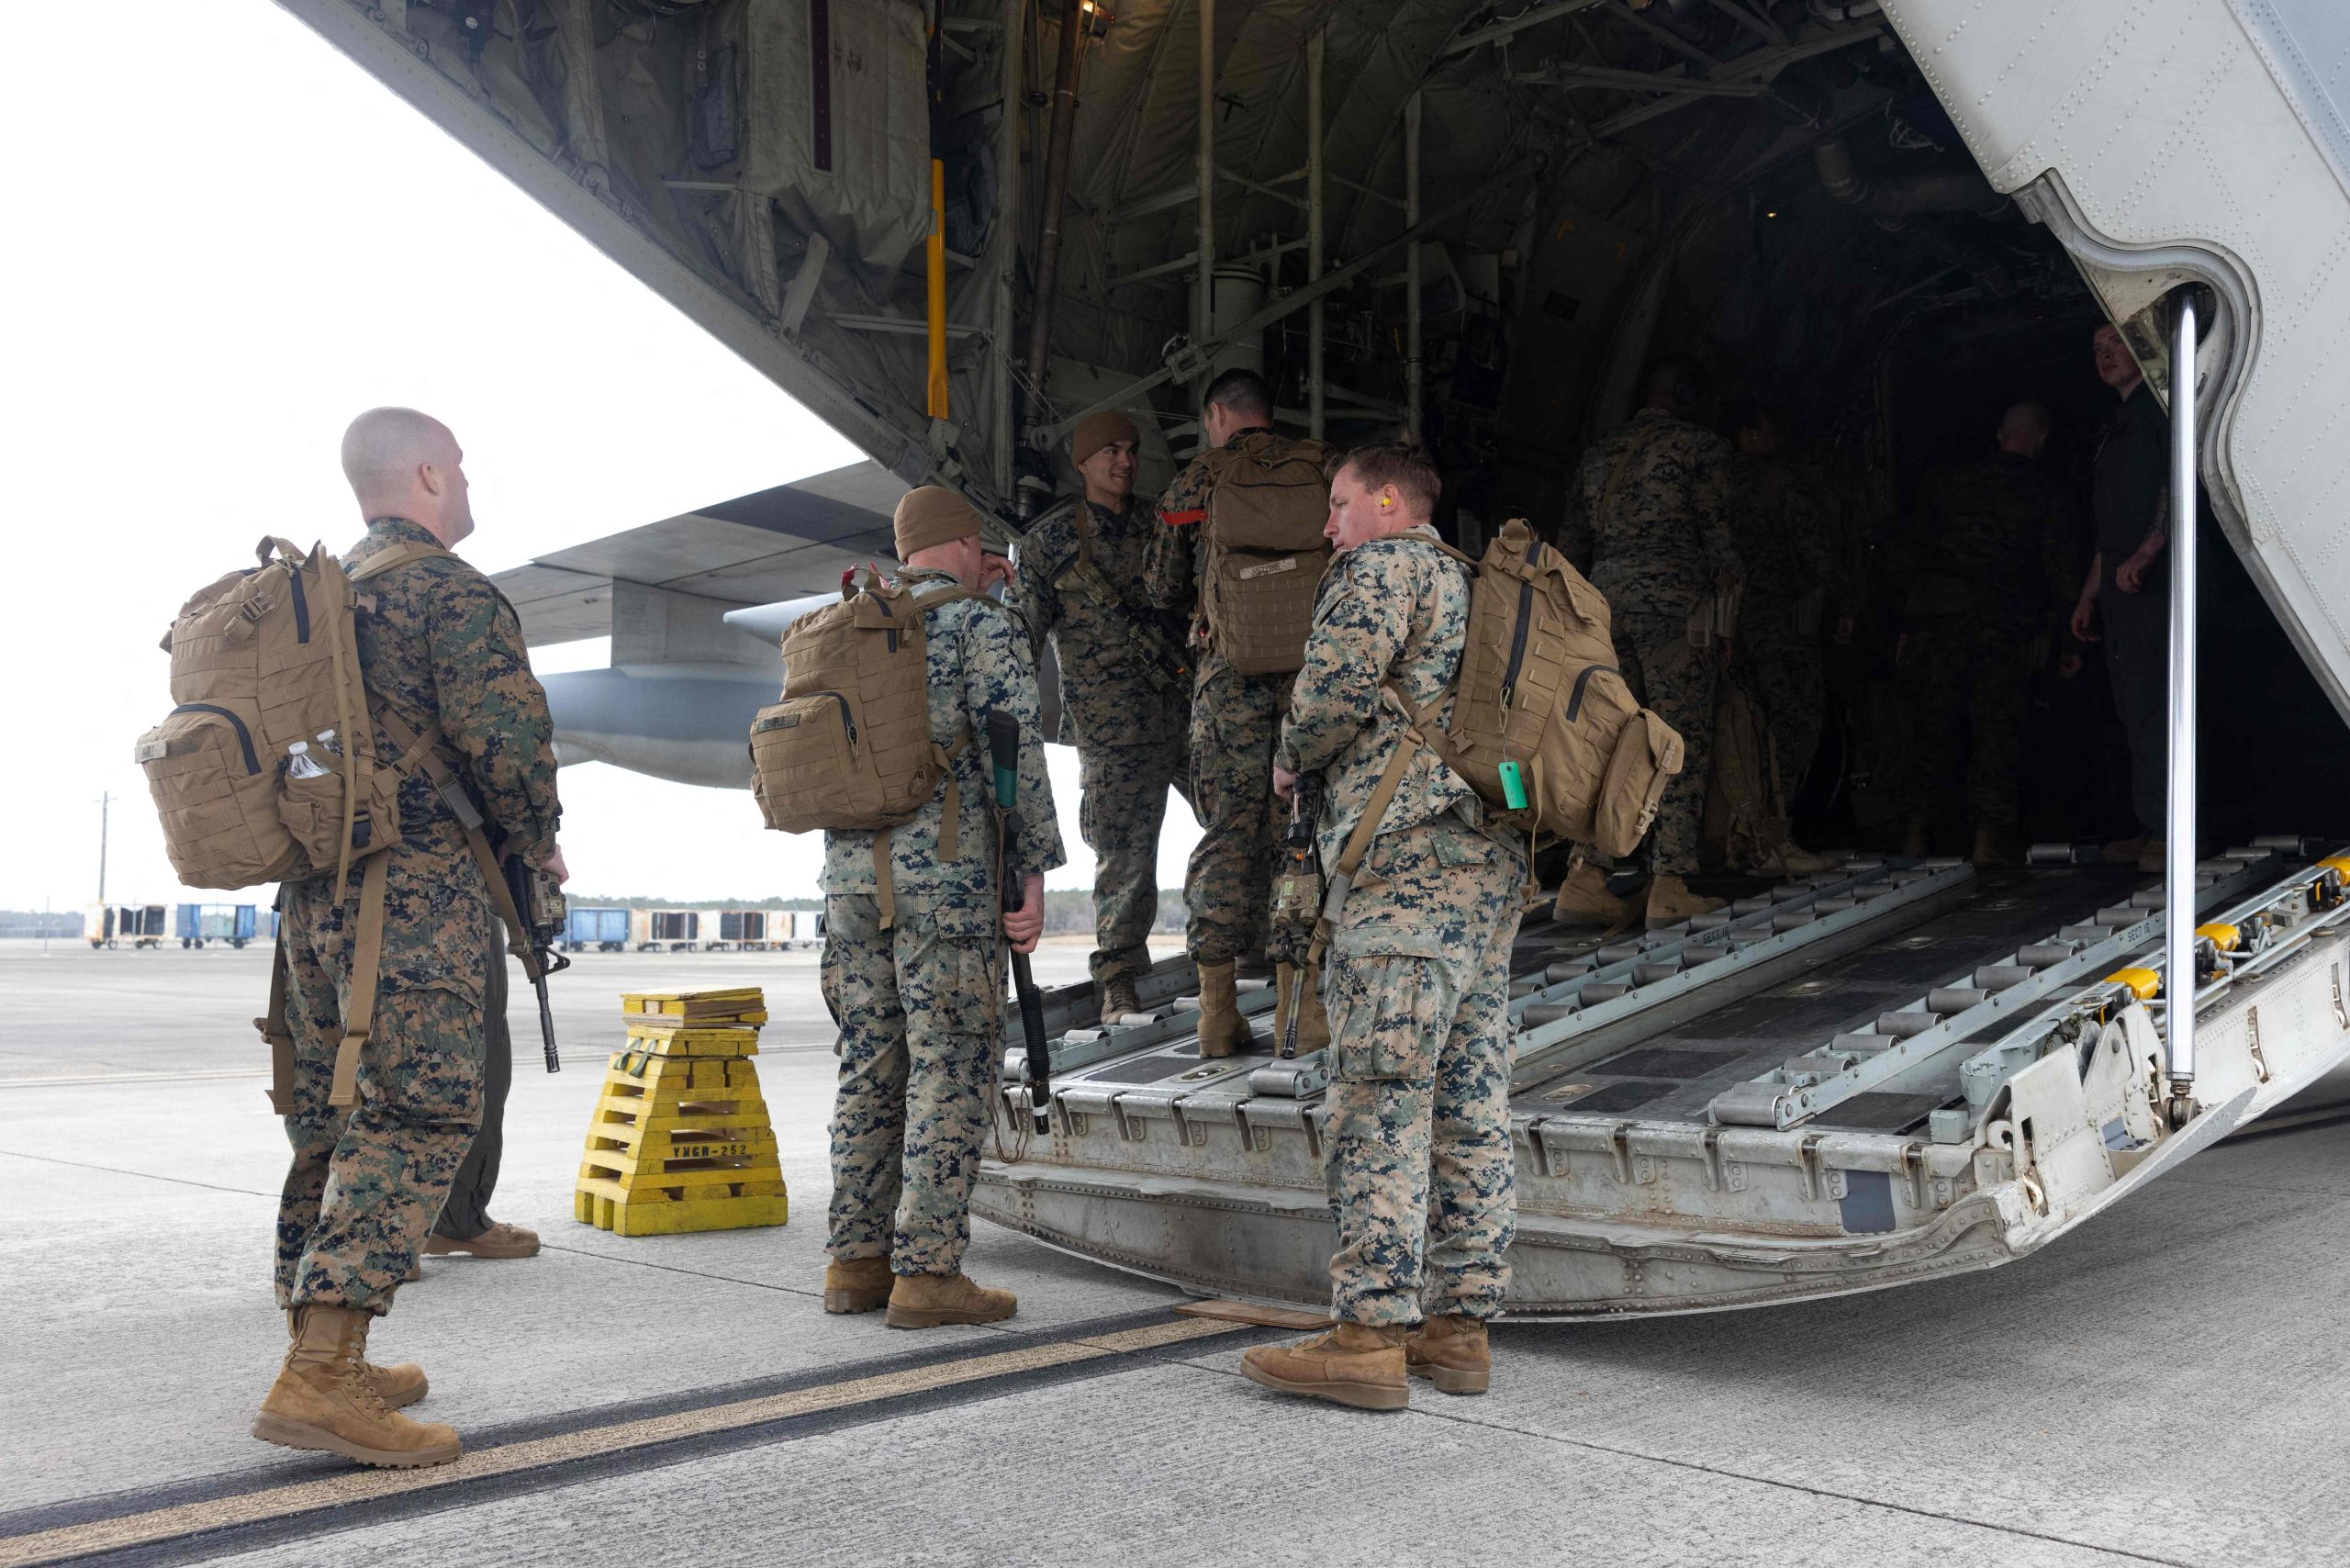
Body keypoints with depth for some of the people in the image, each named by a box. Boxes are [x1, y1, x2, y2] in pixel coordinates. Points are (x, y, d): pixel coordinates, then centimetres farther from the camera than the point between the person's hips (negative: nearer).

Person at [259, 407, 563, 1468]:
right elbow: (503, 735, -17)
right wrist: (537, 845, -2)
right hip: (415, 890, -9)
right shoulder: (451, 591, -8)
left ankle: (329, 1360, 19)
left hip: (314, 888, 9)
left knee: (332, 1118, 12)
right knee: (422, 1112, -10)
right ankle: (317, 1380, -17)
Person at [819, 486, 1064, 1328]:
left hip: (850, 870, 7)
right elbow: (1015, 752, -10)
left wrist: (963, 595, 35)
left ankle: (855, 1259, 15)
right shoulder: (985, 625, -3)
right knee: (950, 1071, -3)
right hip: (945, 873, -6)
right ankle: (926, 1270, -3)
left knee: (870, 1067, 11)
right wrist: (1032, 877, -8)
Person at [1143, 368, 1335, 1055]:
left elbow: (1161, 588, 13)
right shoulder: (1323, 467, 8)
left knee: (1228, 831, 5)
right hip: (1314, 665, 0)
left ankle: (1218, 1010, 7)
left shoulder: (1196, 482, 7)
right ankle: (1299, 1007, 4)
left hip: (1230, 670, 0)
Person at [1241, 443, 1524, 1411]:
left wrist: (1293, 758, 3)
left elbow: (1342, 678, -14)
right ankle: (1459, 1325, 10)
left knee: (1378, 1099, -11)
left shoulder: (1385, 566, 1)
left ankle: (1370, 1336, -12)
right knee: (1469, 1101, 6)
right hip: (1492, 859, 9)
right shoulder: (1469, 586, 28)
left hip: (1410, 855, -9)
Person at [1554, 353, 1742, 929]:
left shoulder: (1600, 452, 18)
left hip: (1606, 600, 6)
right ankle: (1670, 887, -6)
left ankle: (1585, 879, -1)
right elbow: (1718, 537, -3)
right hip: (1674, 601, -6)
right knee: (1683, 745, -3)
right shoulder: (1699, 446, 2)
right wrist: (1723, 621, -1)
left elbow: (1572, 542, 17)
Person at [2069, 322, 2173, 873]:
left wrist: (2143, 555, -24)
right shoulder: (2114, 427, 27)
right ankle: (2150, 828, 7)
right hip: (2117, 581, 9)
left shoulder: (2161, 408, 0)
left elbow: (2176, 486, -13)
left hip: (2152, 578, -9)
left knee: (2150, 704, -13)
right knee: (2133, 708, 6)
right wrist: (2088, 596, 24)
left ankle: (2167, 831, -13)